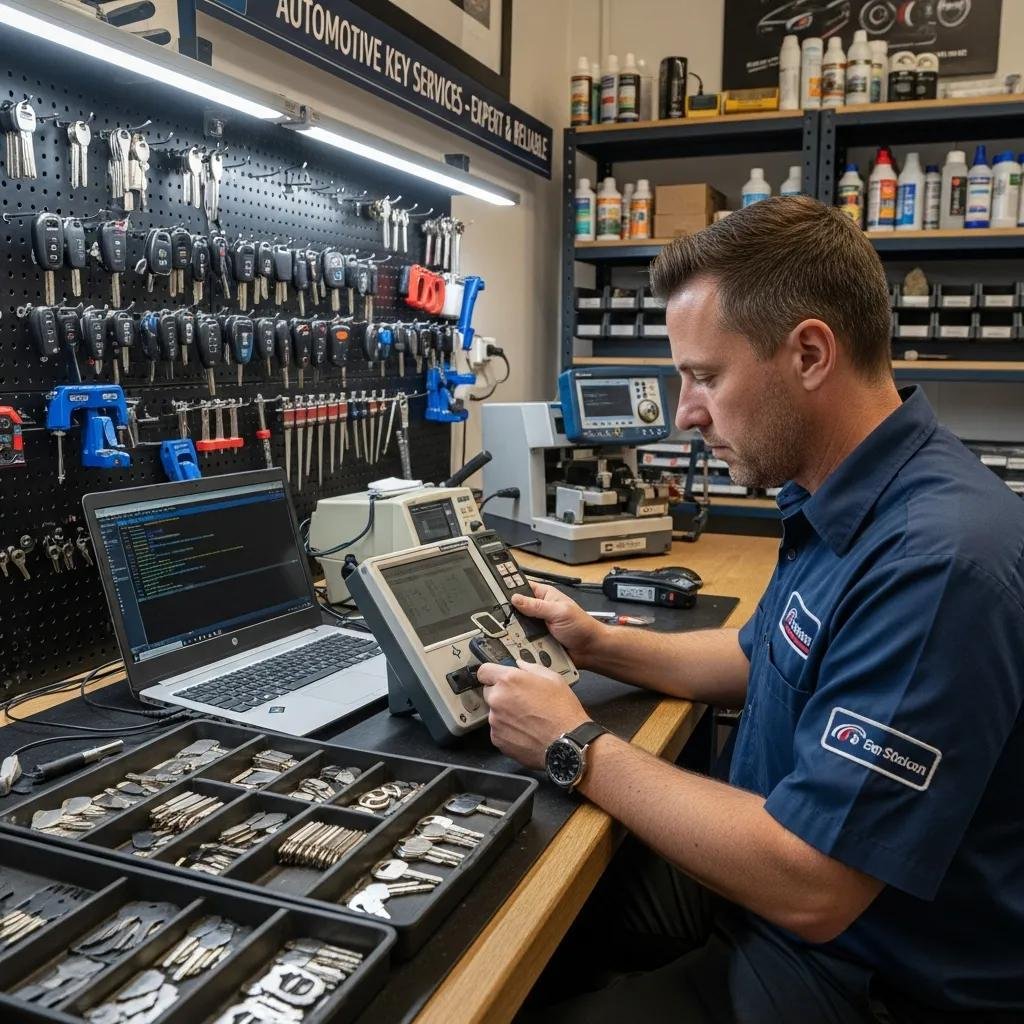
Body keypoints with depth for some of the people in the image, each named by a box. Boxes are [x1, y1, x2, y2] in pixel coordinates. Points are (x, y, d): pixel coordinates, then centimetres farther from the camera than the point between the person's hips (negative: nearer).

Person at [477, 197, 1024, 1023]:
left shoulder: (937, 558, -32)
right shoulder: (839, 502, 1)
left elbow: (806, 888, -32)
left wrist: (576, 748, -21)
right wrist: (600, 644, 5)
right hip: (778, 871, 8)